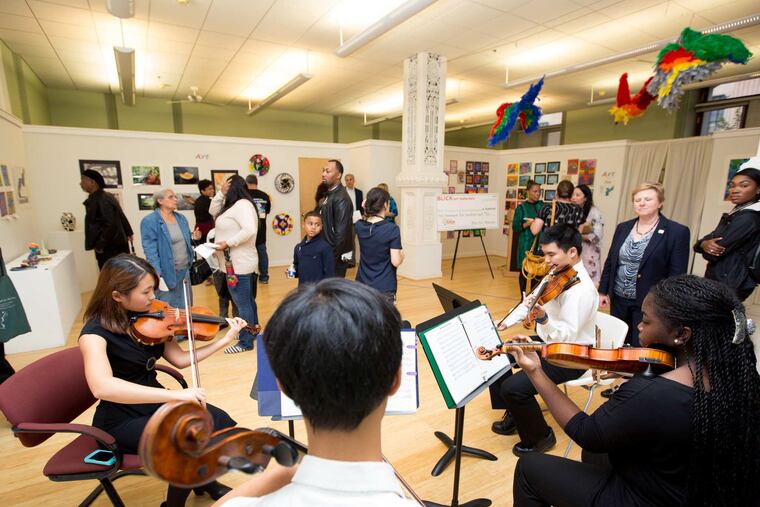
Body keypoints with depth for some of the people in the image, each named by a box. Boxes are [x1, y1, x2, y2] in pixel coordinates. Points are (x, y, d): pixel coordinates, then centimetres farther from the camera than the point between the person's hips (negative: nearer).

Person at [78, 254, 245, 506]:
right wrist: (175, 394, -45)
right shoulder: (95, 332, -23)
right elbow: (102, 387, -41)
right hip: (122, 419, -6)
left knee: (222, 423, -10)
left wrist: (225, 339, -8)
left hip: (155, 403, 6)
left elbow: (180, 359, -1)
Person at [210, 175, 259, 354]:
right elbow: (214, 211, 20)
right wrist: (221, 192, 8)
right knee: (247, 301, 18)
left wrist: (227, 243, -23)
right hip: (237, 262, 10)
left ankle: (245, 342, 6)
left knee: (242, 303, -3)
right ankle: (253, 333, 30)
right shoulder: (234, 205, 16)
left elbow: (250, 230, -29)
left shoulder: (242, 204, -16)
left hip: (239, 264, -10)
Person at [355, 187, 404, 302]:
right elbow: (396, 262, -17)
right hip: (384, 288, -5)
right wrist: (402, 253, 3)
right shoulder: (392, 228, -16)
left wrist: (366, 210, 6)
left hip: (363, 285, 5)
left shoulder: (359, 226, -3)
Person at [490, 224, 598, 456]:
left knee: (513, 387, -21)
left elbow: (567, 337, -30)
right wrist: (506, 322, 2)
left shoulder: (581, 289, -28)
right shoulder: (558, 274, -1)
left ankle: (540, 437, 9)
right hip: (547, 342, 9)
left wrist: (543, 318, -46)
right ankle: (515, 415, 25)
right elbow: (532, 301, 9)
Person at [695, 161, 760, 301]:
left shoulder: (748, 218, -17)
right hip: (718, 278, 9)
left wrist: (706, 244, 0)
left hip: (728, 283, -9)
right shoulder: (734, 214, 13)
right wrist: (704, 244, -17)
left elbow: (711, 254, -22)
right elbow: (702, 242, 6)